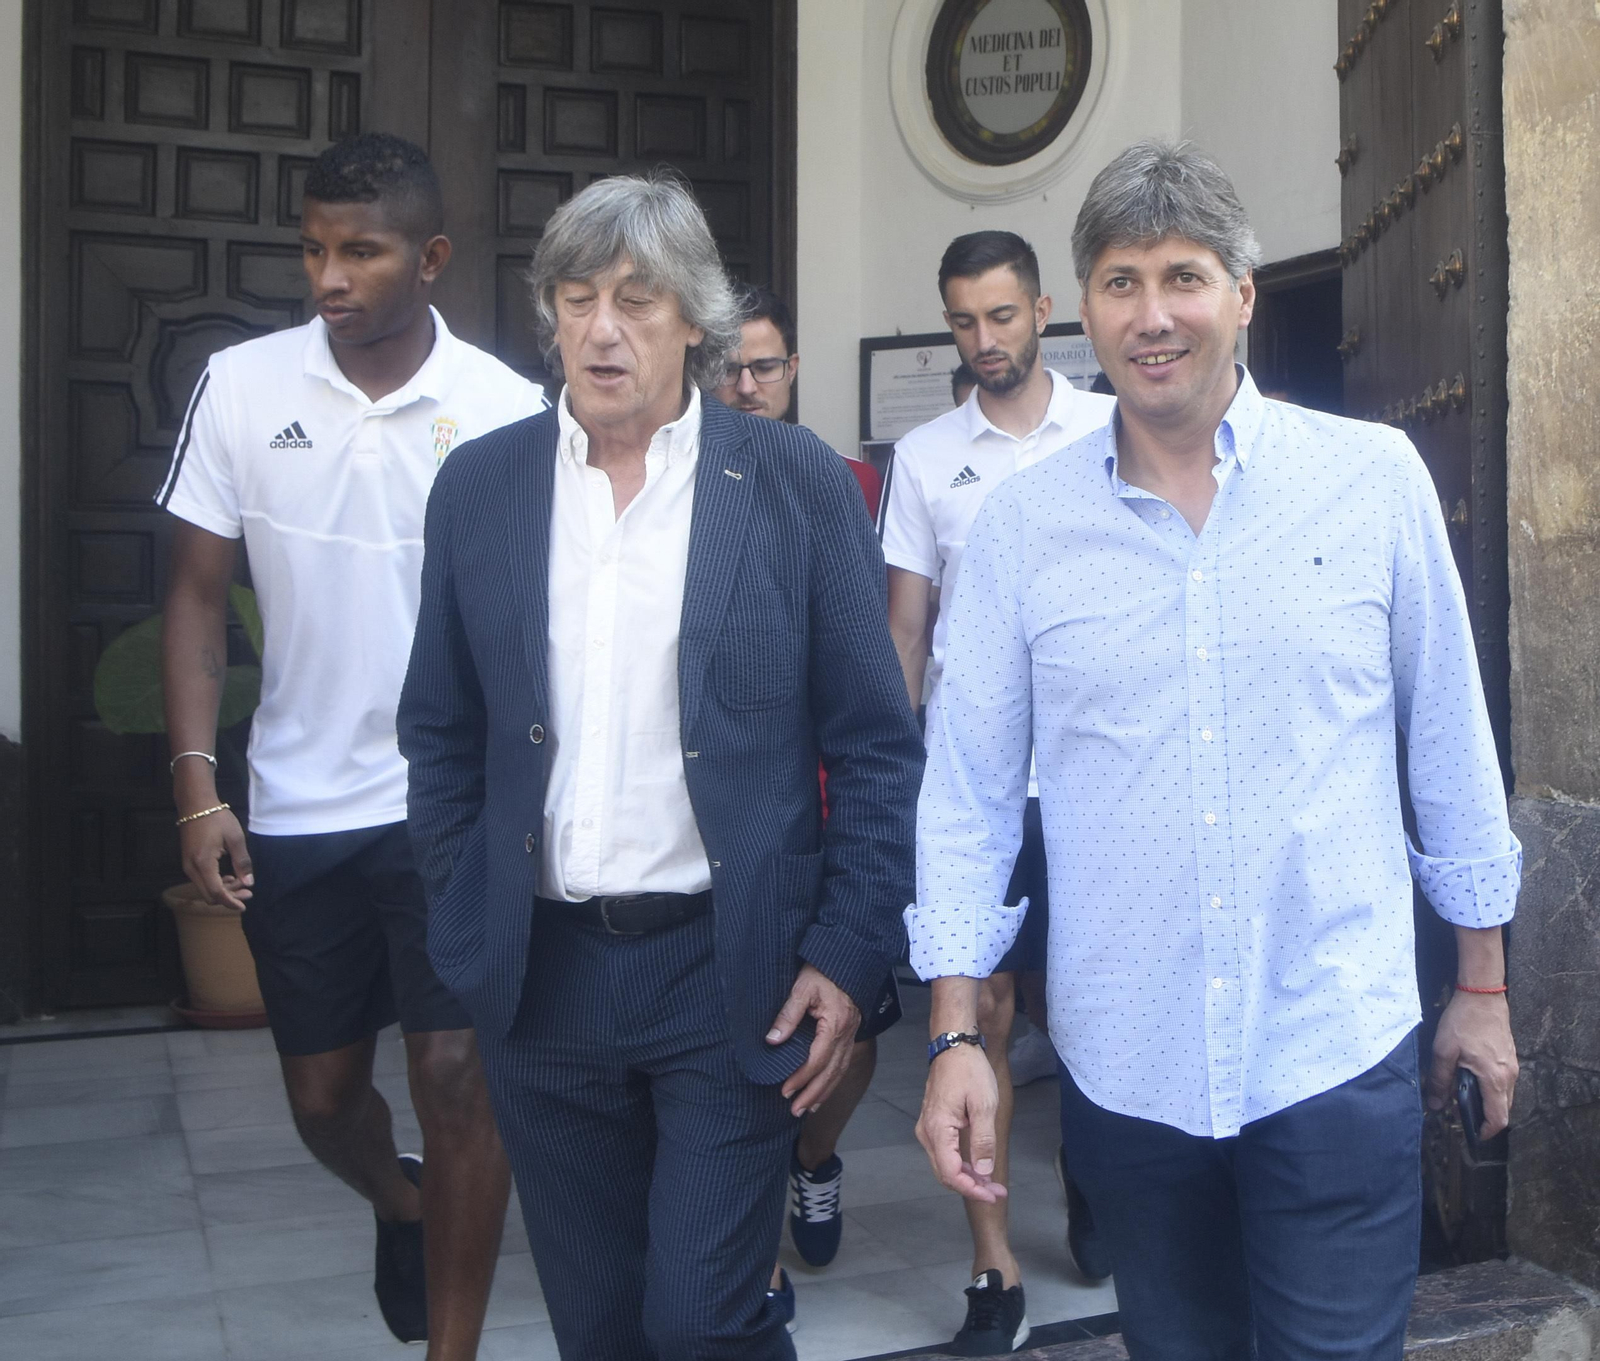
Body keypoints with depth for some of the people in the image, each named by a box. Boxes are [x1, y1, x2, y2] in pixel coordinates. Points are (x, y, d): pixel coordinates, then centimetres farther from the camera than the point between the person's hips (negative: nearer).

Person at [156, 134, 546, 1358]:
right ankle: (403, 1204, 47)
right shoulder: (242, 387, -3)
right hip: (298, 804, 3)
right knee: (322, 1092, 13)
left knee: (456, 1072, -4)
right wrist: (198, 788, -5)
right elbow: (199, 596, 2)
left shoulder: (506, 411, -8)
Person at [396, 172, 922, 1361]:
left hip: (731, 970, -3)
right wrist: (465, 927, 5)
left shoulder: (797, 483, -4)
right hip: (540, 978, 3)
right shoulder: (479, 484, 4)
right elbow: (442, 735, 11)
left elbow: (876, 745, -3)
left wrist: (849, 958, -8)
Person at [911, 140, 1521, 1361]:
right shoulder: (1021, 528, -2)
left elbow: (1451, 741, 4)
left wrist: (1484, 980, 9)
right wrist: (955, 1039, -2)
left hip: (1338, 1053, -1)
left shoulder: (1376, 479, -4)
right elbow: (969, 795, 1)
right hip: (1123, 1067, 2)